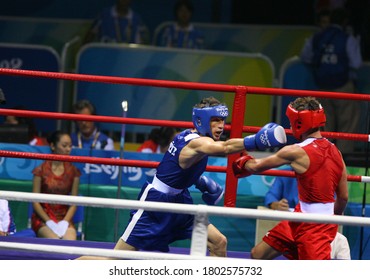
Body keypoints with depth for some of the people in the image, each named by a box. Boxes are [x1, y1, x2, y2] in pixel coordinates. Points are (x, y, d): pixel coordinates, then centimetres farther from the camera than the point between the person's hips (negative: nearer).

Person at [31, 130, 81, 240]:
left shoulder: (73, 171, 6)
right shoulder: (41, 170, -1)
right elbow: (35, 202, -3)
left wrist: (65, 222, -12)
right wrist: (49, 222, -14)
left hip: (64, 218, 2)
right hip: (43, 218, -2)